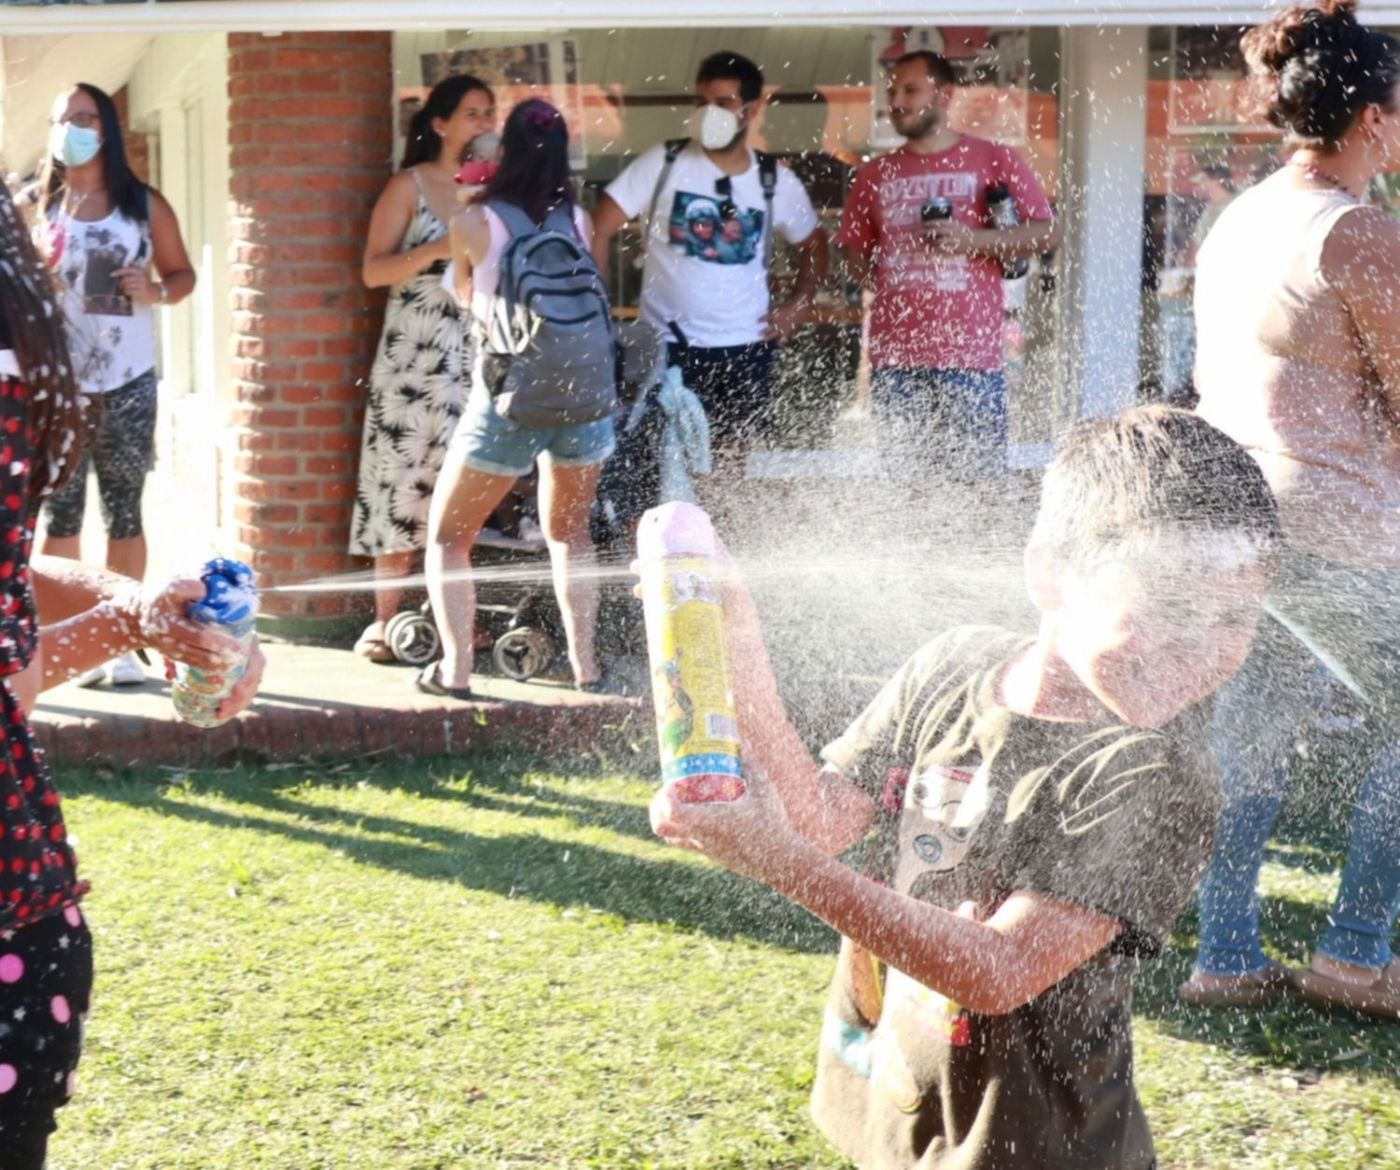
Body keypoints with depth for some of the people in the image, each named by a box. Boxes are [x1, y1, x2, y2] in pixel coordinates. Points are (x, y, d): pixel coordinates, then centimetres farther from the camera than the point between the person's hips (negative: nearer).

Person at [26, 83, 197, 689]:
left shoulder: (144, 204, 5)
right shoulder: (34, 206, 5)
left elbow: (182, 272, 10)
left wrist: (157, 291, -11)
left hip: (127, 382, 0)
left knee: (124, 510, 4)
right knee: (60, 510, 0)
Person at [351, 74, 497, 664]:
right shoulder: (410, 186, 0)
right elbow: (373, 270, -4)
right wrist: (436, 249, -18)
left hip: (476, 356, 3)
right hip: (413, 356, -3)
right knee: (402, 481, -4)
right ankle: (385, 619, 1)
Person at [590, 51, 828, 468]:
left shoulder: (775, 181, 3)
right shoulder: (663, 162, -5)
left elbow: (813, 242, 19)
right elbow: (599, 229, -6)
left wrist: (799, 304, 5)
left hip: (746, 348, 2)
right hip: (666, 344, -2)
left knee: (732, 462, 9)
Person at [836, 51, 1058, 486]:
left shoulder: (993, 160, 5)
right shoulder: (875, 175, 17)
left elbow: (1047, 233, 0)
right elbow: (854, 258, 24)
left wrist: (971, 240, -12)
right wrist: (868, 265, 1)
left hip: (970, 353, -3)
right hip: (895, 357, 3)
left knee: (979, 483, -7)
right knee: (904, 483, 2)